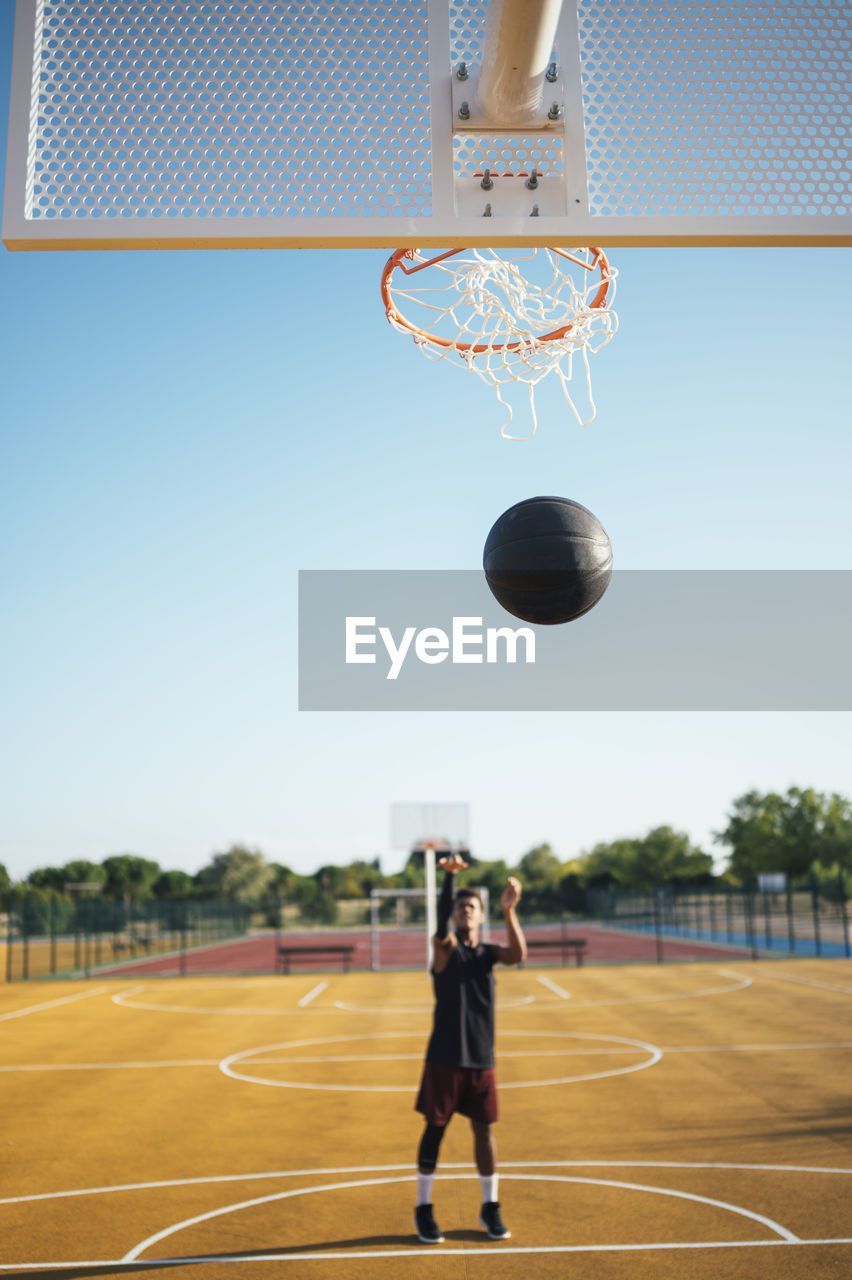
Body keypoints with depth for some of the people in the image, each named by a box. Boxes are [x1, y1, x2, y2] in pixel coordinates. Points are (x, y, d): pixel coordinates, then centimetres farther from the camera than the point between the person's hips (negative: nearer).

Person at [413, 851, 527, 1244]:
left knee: (484, 1129, 8)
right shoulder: (445, 946, -5)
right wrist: (449, 876, -41)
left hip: (481, 1059, 4)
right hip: (444, 1057, -3)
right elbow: (441, 926, -28)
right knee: (435, 1128, 2)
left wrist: (509, 912, -31)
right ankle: (423, 1209, 14)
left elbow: (518, 955, -14)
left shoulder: (488, 952, 6)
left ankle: (490, 1208, 22)